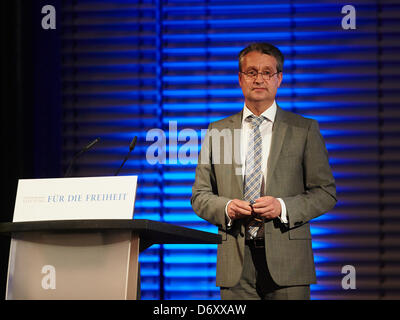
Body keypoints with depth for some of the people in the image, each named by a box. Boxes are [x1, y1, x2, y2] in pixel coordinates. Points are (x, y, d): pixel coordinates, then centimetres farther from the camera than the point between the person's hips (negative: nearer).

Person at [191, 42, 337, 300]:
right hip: (236, 262, 2)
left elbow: (326, 193, 3)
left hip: (286, 261, -1)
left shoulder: (304, 130, 6)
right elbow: (200, 195, 12)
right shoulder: (217, 132, 12)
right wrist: (226, 208, -9)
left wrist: (283, 207, -12)